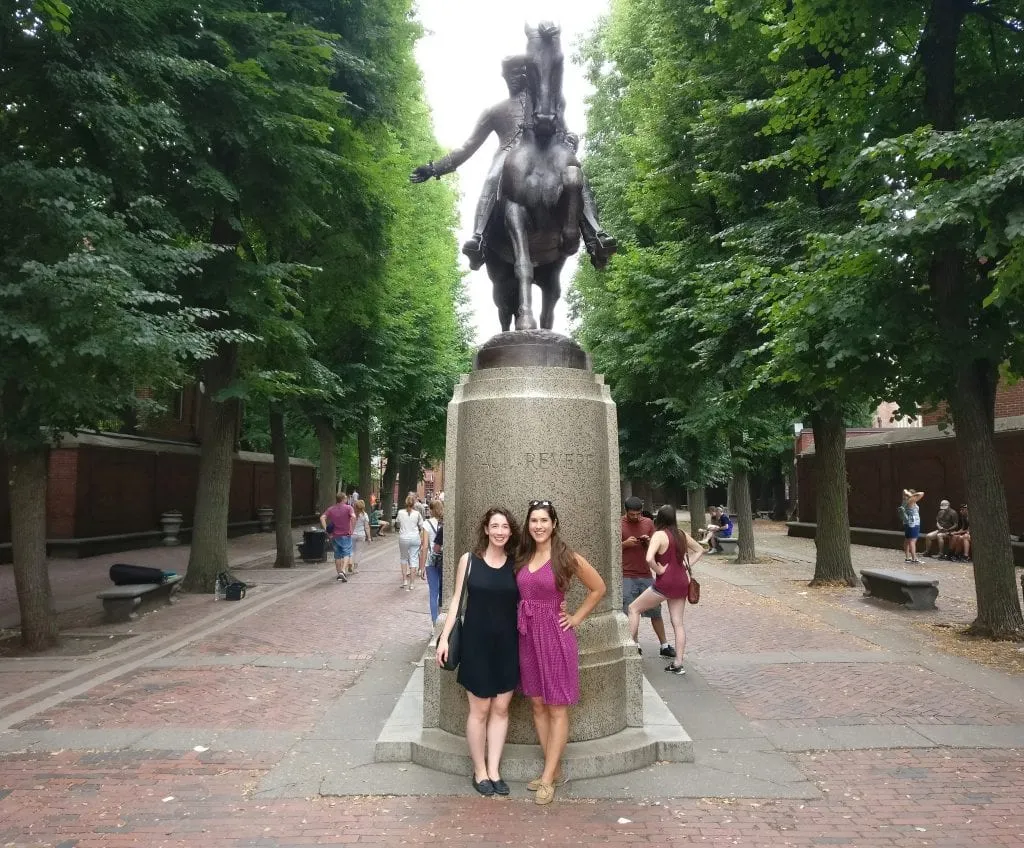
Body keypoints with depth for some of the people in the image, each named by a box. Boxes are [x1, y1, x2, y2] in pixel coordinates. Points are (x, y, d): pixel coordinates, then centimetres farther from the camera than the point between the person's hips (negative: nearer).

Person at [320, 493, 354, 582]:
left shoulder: (331, 509, 7)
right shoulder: (348, 508, -4)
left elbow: (322, 518, -6)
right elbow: (353, 517, -21)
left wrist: (326, 530, -5)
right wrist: (351, 528, -12)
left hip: (335, 536, 4)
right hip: (346, 535, -4)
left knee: (337, 556, 15)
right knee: (347, 554, 0)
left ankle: (339, 574, 21)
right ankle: (343, 571, -19)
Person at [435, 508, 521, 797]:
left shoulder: (516, 564, 1)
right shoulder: (469, 560, -4)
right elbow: (457, 599, 0)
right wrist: (444, 637, -5)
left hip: (508, 644, 2)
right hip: (476, 642, -2)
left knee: (501, 708, 9)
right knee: (480, 709, 6)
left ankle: (494, 770, 21)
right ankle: (479, 771, 21)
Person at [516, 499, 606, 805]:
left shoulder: (567, 558, -10)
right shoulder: (522, 557, 4)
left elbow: (598, 588, -1)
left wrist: (576, 618, -1)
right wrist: (522, 619, 7)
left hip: (555, 636, -5)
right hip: (527, 636, 6)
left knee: (557, 709, 3)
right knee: (537, 705, 12)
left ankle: (548, 778, 12)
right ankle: (554, 770, 25)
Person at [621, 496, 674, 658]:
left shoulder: (648, 523, 7)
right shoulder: (619, 525, -4)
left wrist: (648, 542, -9)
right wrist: (625, 544, -17)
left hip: (646, 575, 4)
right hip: (626, 577, -3)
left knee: (656, 611, 8)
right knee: (629, 614, -1)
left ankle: (664, 646, 18)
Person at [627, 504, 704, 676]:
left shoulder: (659, 535, -14)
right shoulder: (681, 534, 7)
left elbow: (649, 559, -29)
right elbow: (700, 550, 22)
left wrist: (659, 570, -13)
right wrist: (687, 565, 13)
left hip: (665, 582, -7)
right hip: (682, 581, 7)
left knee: (634, 608, 9)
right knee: (678, 623, 11)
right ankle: (678, 664, 12)